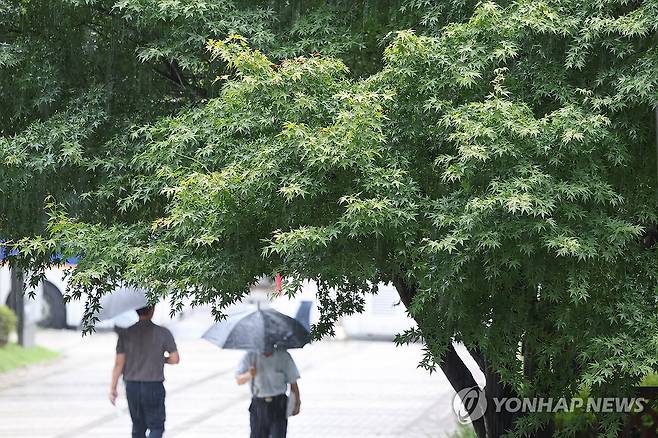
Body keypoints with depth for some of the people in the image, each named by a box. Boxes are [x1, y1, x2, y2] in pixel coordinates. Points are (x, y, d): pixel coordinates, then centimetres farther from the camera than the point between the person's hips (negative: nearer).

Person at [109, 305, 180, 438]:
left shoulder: (125, 334, -2)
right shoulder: (162, 333, -8)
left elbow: (119, 363, -3)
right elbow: (175, 359, -5)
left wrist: (113, 388, 3)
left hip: (132, 387, 3)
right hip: (154, 387, -3)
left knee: (138, 427, 17)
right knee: (156, 427, 4)